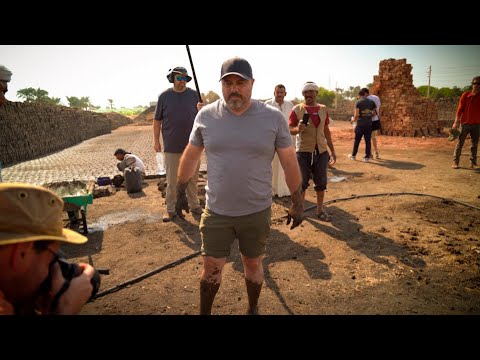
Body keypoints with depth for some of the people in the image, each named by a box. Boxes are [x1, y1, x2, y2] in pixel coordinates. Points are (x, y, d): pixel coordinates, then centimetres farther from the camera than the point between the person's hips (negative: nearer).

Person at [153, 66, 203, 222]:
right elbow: (157, 120, 3)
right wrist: (156, 140, 0)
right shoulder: (164, 96, 0)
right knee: (172, 180, 7)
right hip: (171, 146, -1)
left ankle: (194, 205, 28)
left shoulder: (194, 95, 2)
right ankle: (170, 209, 19)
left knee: (193, 178, 13)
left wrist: (201, 110, -17)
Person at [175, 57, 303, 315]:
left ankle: (253, 309, 45)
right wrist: (180, 192, 13)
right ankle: (204, 312, 39)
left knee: (253, 264, 19)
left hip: (257, 211, 0)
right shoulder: (206, 115, -5)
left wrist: (297, 203, 2)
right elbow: (190, 156, 7)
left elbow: (290, 163, -3)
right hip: (216, 211, 1)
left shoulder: (273, 117, -9)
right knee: (211, 268, 12)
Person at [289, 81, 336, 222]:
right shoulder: (297, 109, -4)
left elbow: (326, 130, 14)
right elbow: (289, 129, -3)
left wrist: (332, 150, 14)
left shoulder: (323, 109, 8)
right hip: (304, 151, -3)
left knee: (321, 182, 9)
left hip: (321, 151, 4)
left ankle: (320, 210, 24)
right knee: (302, 182, 5)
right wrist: (298, 129, -26)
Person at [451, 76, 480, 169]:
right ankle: (455, 162, 3)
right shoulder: (465, 95, -2)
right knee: (460, 143, -1)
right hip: (465, 123, -2)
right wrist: (456, 122, -8)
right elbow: (460, 109, -3)